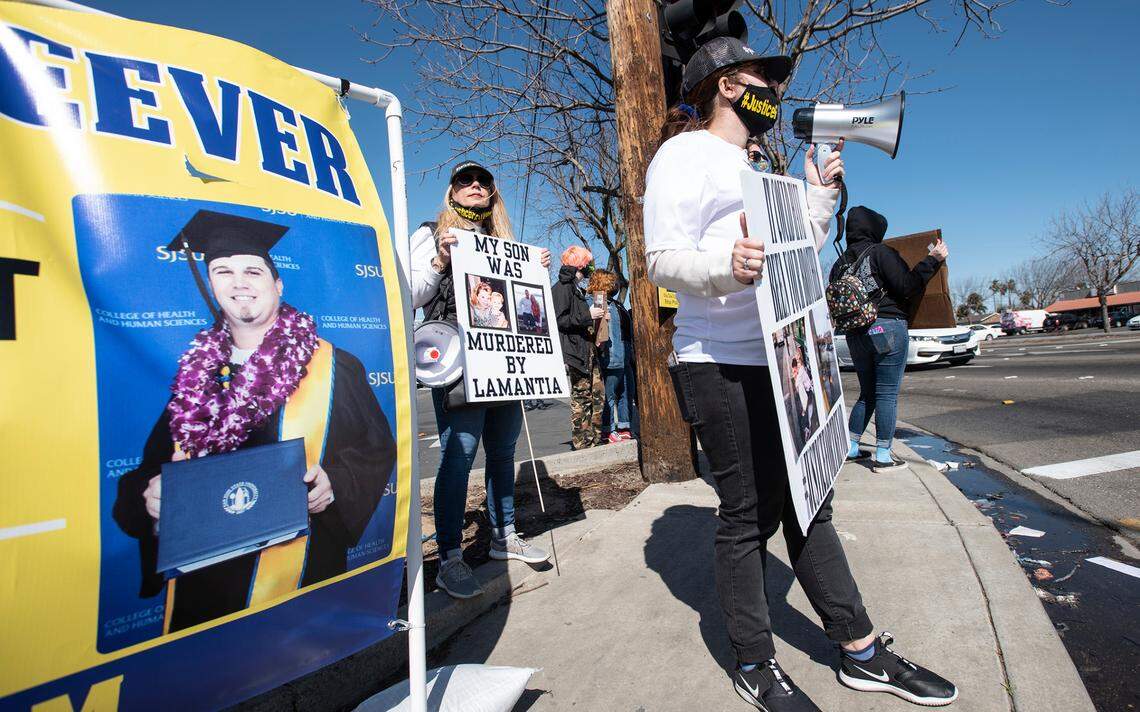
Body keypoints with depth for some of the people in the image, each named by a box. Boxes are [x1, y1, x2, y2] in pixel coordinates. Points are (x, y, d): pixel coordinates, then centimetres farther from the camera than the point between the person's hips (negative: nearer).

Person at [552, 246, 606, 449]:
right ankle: (581, 442, 0)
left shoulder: (579, 290, 23)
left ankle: (594, 438, 18)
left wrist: (599, 317, 20)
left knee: (598, 394, 10)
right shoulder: (561, 289, -8)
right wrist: (588, 315, -17)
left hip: (589, 351, 10)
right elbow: (559, 320, -19)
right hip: (575, 351, -10)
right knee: (581, 396, -7)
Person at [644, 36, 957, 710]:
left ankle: (864, 653, 27)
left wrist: (820, 194, 21)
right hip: (723, 368, -9)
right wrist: (725, 265, -33)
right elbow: (662, 260, -15)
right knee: (749, 516, 0)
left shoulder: (752, 166, 26)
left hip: (782, 362, 9)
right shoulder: (687, 153, -2)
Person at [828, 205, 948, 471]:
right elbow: (908, 288, -13)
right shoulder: (881, 252, -7)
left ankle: (849, 447, 17)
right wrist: (932, 260, -7)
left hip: (855, 336, 6)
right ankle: (882, 456, 4)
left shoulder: (840, 263, 11)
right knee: (887, 395, 0)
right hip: (888, 329, -6)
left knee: (867, 394, 17)